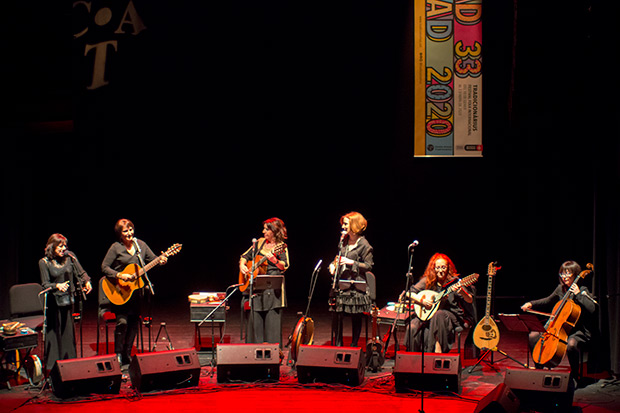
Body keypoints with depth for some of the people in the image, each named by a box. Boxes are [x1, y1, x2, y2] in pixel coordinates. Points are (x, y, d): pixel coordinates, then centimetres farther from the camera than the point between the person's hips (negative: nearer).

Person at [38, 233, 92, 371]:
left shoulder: (70, 257, 2)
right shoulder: (44, 262, -7)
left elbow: (81, 273, 6)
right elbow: (45, 285, -9)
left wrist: (87, 281, -14)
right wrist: (57, 286, -28)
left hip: (68, 300, 3)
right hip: (53, 302, -3)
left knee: (68, 331, 10)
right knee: (54, 332, 0)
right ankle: (52, 367, 8)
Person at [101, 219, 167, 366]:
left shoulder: (140, 244, 5)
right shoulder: (116, 248, -9)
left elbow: (152, 259, 7)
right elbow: (104, 267, -10)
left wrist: (161, 260, -15)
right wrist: (120, 275, -21)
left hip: (137, 291, 5)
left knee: (134, 322, 8)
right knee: (122, 321, -14)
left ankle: (127, 355, 20)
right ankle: (118, 354, 2)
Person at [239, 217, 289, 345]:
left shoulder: (282, 247, -2)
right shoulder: (260, 242, 13)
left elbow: (285, 266, -14)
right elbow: (245, 255, 21)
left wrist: (274, 260, -30)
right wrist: (242, 265, 2)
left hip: (273, 287, -5)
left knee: (272, 319, -6)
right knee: (256, 319, 5)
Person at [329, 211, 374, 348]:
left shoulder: (364, 244, -8)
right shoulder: (344, 240, 11)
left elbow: (368, 266, -8)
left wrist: (351, 262, -19)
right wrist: (333, 265, 5)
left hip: (356, 285, -5)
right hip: (341, 284, 5)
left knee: (356, 317, 3)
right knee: (338, 315, 4)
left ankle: (354, 345, 16)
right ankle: (338, 345, 17)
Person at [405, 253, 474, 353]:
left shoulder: (454, 281, -5)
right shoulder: (427, 281, 3)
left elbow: (470, 300, -9)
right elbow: (409, 293, 6)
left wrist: (462, 292, -30)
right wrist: (421, 300, -12)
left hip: (452, 315, -3)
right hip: (429, 313, 3)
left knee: (438, 315, -37)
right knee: (413, 327, -25)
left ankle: (438, 349, -30)